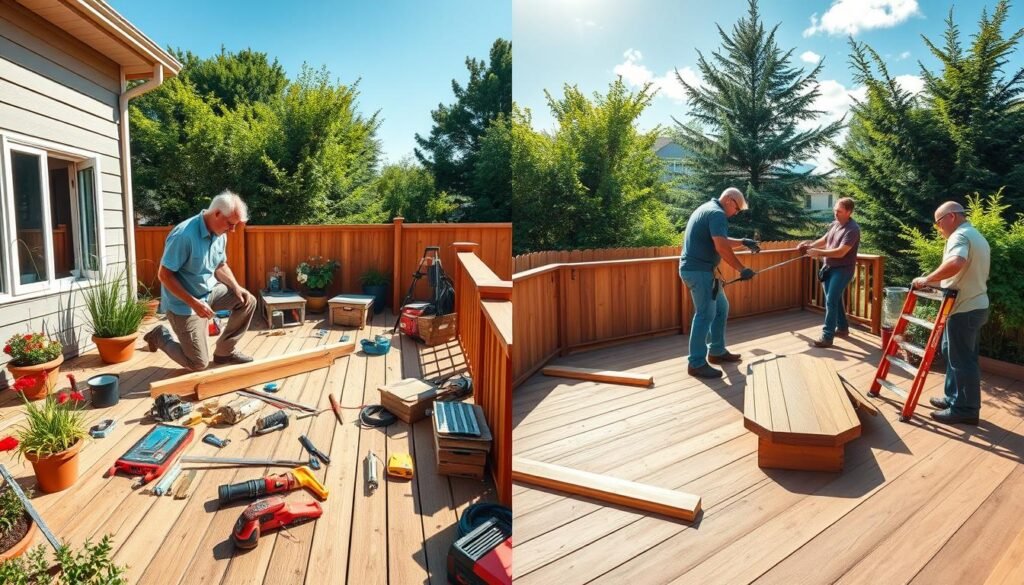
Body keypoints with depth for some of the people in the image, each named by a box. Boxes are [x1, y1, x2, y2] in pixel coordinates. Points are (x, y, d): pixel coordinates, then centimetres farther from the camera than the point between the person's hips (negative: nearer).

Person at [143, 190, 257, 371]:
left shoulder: (220, 235, -4)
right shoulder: (184, 235, -28)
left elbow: (220, 266, 11)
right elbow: (164, 275, -24)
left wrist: (236, 287, -8)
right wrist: (194, 303, -27)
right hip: (183, 303, -7)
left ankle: (224, 351, 9)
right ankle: (160, 336, 23)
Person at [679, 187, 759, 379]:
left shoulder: (707, 209, 20)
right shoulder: (717, 213, -13)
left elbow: (721, 241, 29)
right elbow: (721, 247, -23)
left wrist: (743, 242, 20)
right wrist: (742, 269, -17)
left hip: (699, 269, 11)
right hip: (699, 270, -11)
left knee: (721, 308, 18)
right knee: (705, 314, -9)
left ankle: (716, 351, 27)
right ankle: (697, 363, -5)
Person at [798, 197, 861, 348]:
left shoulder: (853, 229, -19)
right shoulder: (834, 225, 6)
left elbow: (840, 252, -26)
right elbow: (824, 240, 20)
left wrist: (818, 253, -24)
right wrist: (809, 245, 1)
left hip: (842, 270, -8)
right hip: (830, 267, 8)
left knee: (831, 301, -12)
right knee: (835, 299, 17)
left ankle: (827, 337, -10)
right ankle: (842, 327, 34)